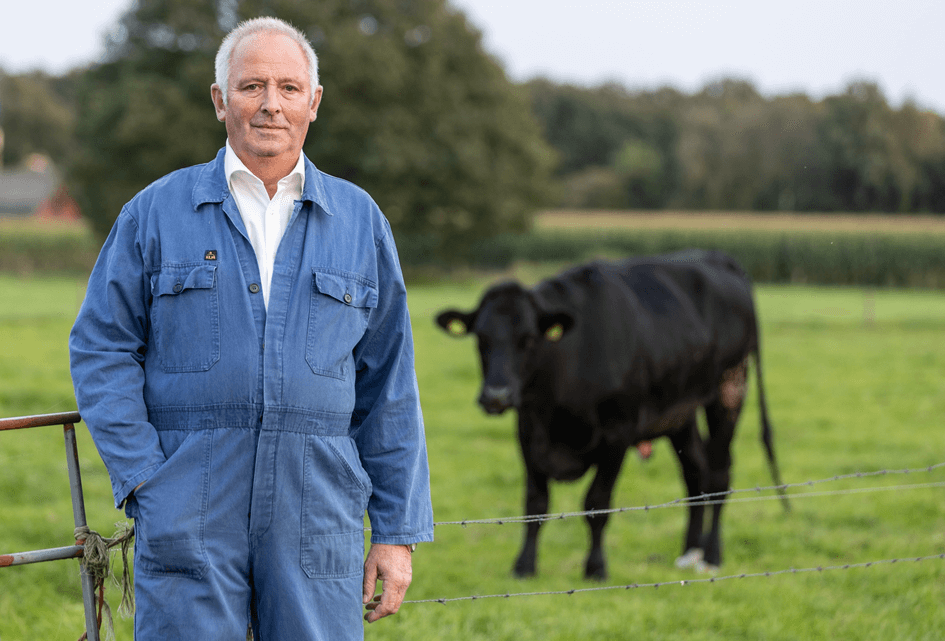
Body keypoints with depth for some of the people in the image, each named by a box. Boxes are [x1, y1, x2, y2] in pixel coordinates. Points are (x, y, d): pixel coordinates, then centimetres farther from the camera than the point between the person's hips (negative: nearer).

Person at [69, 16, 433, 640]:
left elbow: (389, 385, 10)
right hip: (186, 514, -1)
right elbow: (101, 349, 4)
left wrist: (399, 530, 6)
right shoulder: (156, 212, 6)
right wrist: (144, 479, -7)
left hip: (318, 513, 1)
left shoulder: (359, 220, 11)